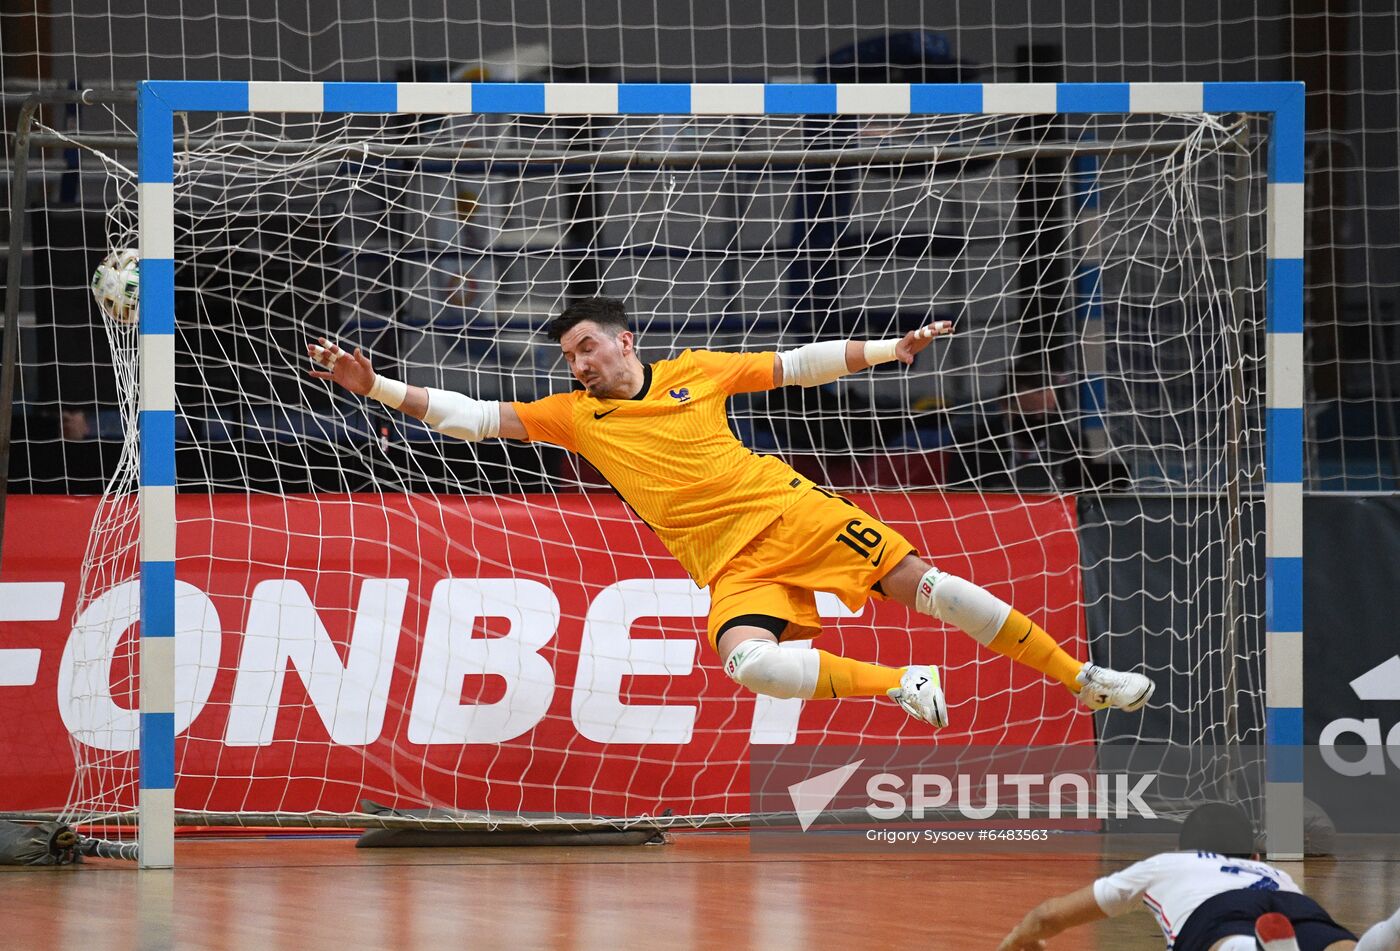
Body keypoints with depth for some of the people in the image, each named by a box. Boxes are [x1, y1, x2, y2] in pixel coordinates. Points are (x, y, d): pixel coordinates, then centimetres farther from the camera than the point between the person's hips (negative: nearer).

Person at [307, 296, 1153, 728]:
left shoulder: (696, 371, 7)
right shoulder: (574, 416, 6)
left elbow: (794, 366, 14)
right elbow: (474, 417, 1)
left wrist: (888, 350, 9)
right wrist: (375, 387, -8)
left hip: (793, 511, 0)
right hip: (734, 566, 0)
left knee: (922, 582, -10)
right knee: (748, 661, -31)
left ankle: (1080, 678, 0)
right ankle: (902, 686, -15)